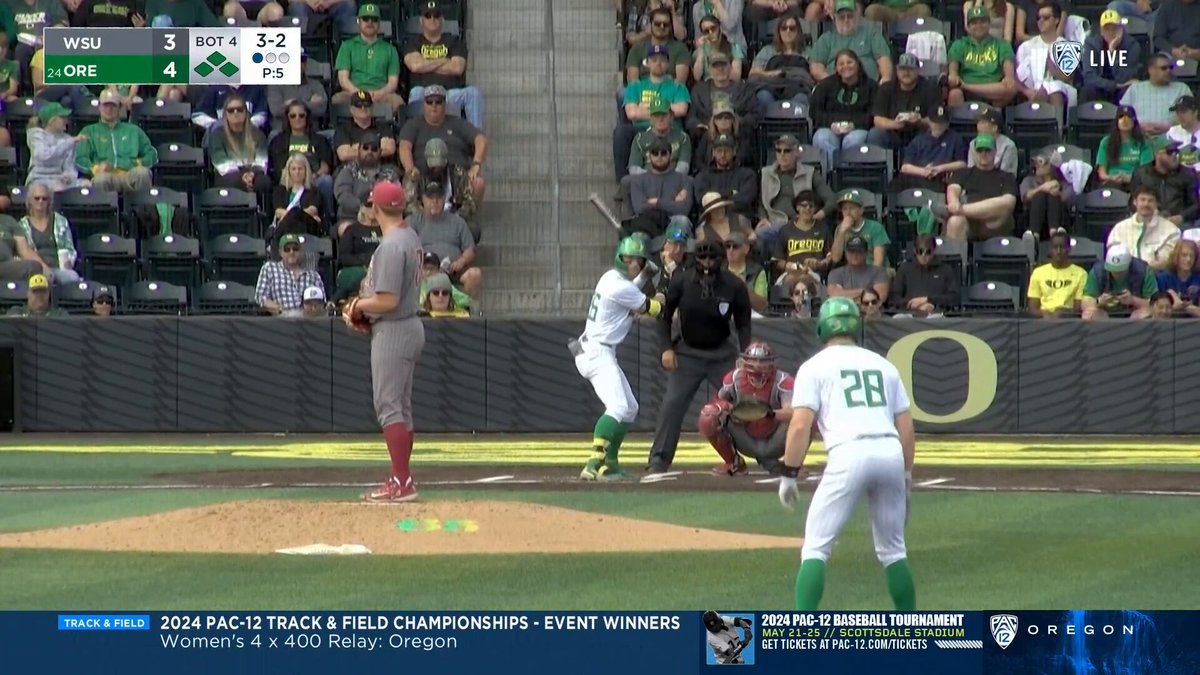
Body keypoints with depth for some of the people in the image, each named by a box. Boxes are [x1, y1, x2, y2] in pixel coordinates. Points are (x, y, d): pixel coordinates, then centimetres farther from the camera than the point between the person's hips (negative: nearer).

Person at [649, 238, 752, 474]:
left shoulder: (734, 286, -11)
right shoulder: (681, 281, -10)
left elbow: (743, 323, -2)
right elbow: (664, 315, 2)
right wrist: (666, 348, -9)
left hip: (722, 355, 0)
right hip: (687, 354, 0)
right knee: (671, 405, -10)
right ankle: (659, 462, -6)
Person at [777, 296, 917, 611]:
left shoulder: (814, 367, 10)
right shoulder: (883, 364, 22)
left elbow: (800, 425, -1)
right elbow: (906, 427, 19)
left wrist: (789, 475, 2)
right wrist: (906, 475, 26)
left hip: (848, 455, -4)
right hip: (891, 453, 4)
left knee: (816, 547, -1)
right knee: (892, 550, 18)